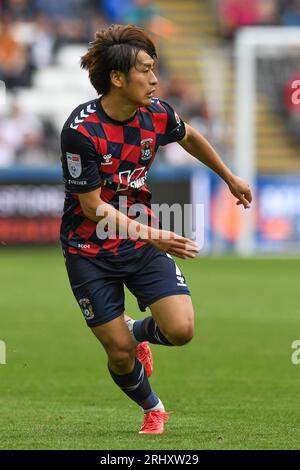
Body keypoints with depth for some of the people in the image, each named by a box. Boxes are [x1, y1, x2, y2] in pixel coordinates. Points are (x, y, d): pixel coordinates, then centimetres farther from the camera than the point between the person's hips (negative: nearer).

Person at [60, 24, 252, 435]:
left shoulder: (156, 115, -7)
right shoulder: (81, 131, -24)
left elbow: (190, 137, 18)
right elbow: (93, 206, -20)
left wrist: (230, 178, 28)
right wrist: (151, 235, -28)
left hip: (143, 243, 4)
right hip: (91, 253, -4)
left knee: (181, 330, -14)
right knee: (120, 353, -3)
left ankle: (138, 331, 22)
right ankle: (153, 409, 29)